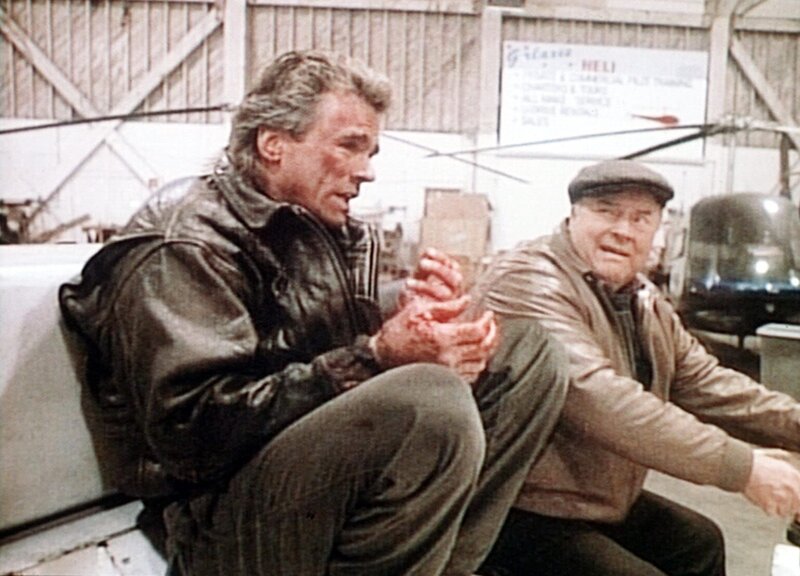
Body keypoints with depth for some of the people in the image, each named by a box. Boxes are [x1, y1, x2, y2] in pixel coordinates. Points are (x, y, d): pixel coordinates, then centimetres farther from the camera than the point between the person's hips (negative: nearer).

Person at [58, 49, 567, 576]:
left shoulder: (326, 231, 13)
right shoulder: (187, 243, -11)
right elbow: (194, 427, -23)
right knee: (434, 399, -34)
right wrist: (377, 357, -27)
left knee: (525, 351, 0)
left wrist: (414, 322, -9)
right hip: (224, 525, -8)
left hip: (331, 467, 8)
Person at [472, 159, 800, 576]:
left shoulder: (645, 303, 10)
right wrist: (742, 467, -31)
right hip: (523, 512, -9)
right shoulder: (530, 280, -22)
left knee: (699, 542, 21)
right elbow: (596, 398, -33)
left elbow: (705, 385, 12)